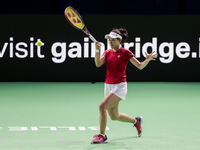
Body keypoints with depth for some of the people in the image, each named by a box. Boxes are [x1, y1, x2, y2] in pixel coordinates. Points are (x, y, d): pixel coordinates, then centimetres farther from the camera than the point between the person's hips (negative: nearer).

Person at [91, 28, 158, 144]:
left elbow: (140, 66, -2)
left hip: (120, 86, -7)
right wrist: (97, 50, -20)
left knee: (102, 106, -23)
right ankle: (136, 121, 41)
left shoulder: (126, 52, -6)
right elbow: (98, 64, -7)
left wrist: (147, 60, -22)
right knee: (114, 116, 15)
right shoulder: (107, 52, 9)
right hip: (108, 86, 7)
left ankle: (102, 136, -14)